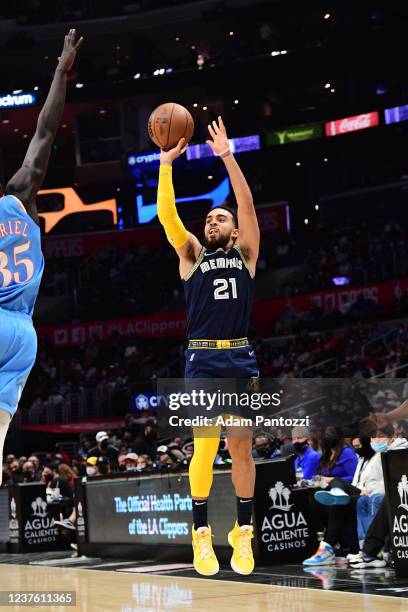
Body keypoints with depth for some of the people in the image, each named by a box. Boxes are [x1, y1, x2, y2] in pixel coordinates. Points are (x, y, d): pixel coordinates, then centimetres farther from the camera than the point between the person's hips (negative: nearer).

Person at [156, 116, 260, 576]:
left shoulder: (245, 254, 11)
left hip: (241, 359, 1)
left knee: (242, 447, 2)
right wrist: (166, 163, -10)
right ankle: (201, 534, 3)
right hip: (202, 360, -1)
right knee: (205, 447, -6)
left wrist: (228, 157, -7)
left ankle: (243, 533, 11)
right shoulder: (192, 255, 10)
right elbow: (166, 214, -2)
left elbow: (248, 205, 0)